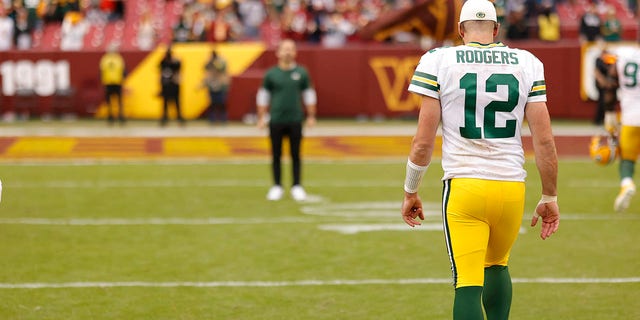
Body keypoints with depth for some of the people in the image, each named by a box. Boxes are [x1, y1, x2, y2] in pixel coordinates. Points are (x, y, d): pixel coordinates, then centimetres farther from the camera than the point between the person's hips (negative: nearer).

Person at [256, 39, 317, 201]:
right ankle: (277, 187, 11)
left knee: (295, 154, 3)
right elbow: (263, 96, 8)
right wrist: (261, 118, 4)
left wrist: (311, 116, 8)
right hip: (276, 120, 0)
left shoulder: (301, 73, 5)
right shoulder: (271, 74, 2)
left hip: (295, 120, 0)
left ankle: (296, 187, 9)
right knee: (276, 154, 3)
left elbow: (309, 95, 12)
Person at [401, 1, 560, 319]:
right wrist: (550, 197, 12)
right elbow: (544, 140, 2)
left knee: (468, 283, -3)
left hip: (464, 188, -3)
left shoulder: (439, 63, -1)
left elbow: (423, 141, -3)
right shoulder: (526, 65, 5)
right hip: (511, 187, 3)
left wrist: (410, 192, 10)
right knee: (496, 266, 27)